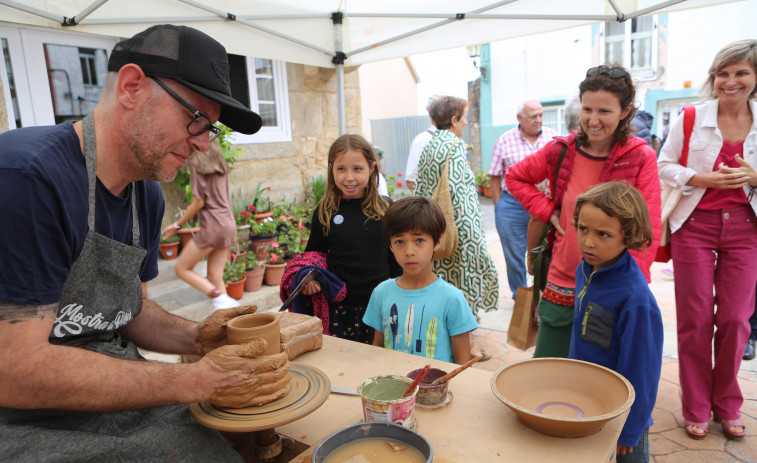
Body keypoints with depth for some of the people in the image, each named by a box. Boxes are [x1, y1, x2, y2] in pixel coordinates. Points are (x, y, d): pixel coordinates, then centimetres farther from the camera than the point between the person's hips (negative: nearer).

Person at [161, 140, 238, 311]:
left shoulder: (197, 163, -8)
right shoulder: (218, 163, 14)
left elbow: (199, 202, -12)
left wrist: (177, 225, -2)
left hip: (212, 226, -8)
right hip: (229, 225, 8)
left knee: (182, 269, 5)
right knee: (215, 276, 11)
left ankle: (221, 298, -10)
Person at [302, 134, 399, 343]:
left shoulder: (385, 209, 0)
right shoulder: (324, 212, 0)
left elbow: (396, 256, 8)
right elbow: (313, 254, 10)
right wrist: (309, 279, -9)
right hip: (338, 306, 0)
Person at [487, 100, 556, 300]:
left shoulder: (552, 137, 6)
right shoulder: (504, 141, 2)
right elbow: (495, 178, 4)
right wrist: (499, 207, -1)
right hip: (512, 205, -1)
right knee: (514, 255, 8)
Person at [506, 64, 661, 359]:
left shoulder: (641, 158, -6)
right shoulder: (560, 151, 0)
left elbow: (648, 231, -6)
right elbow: (514, 177, 15)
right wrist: (549, 211, 2)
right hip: (562, 286, 2)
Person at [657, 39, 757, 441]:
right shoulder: (690, 119, -2)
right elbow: (664, 167, 1)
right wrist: (705, 178, -14)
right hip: (695, 225, -2)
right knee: (695, 319, 3)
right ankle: (696, 408, 19)